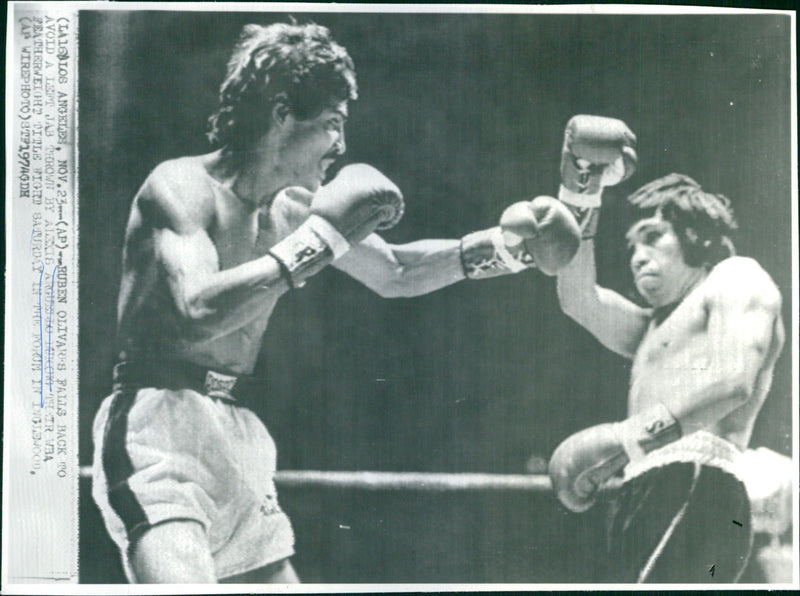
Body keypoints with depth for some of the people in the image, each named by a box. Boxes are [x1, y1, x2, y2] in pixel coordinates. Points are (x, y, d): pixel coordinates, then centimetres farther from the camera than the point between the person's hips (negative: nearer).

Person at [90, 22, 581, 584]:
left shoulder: (294, 209, 11)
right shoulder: (181, 186, -11)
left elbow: (394, 273, 22)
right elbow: (199, 312, -28)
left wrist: (499, 247, 14)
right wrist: (317, 240, -23)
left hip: (237, 433, 8)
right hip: (158, 428, -8)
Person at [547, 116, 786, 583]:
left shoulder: (737, 275, 10)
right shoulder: (655, 327, 34)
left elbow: (735, 380, -8)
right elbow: (578, 299, 20)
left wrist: (630, 436, -15)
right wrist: (580, 190, 17)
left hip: (693, 492, -8)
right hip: (644, 504, 9)